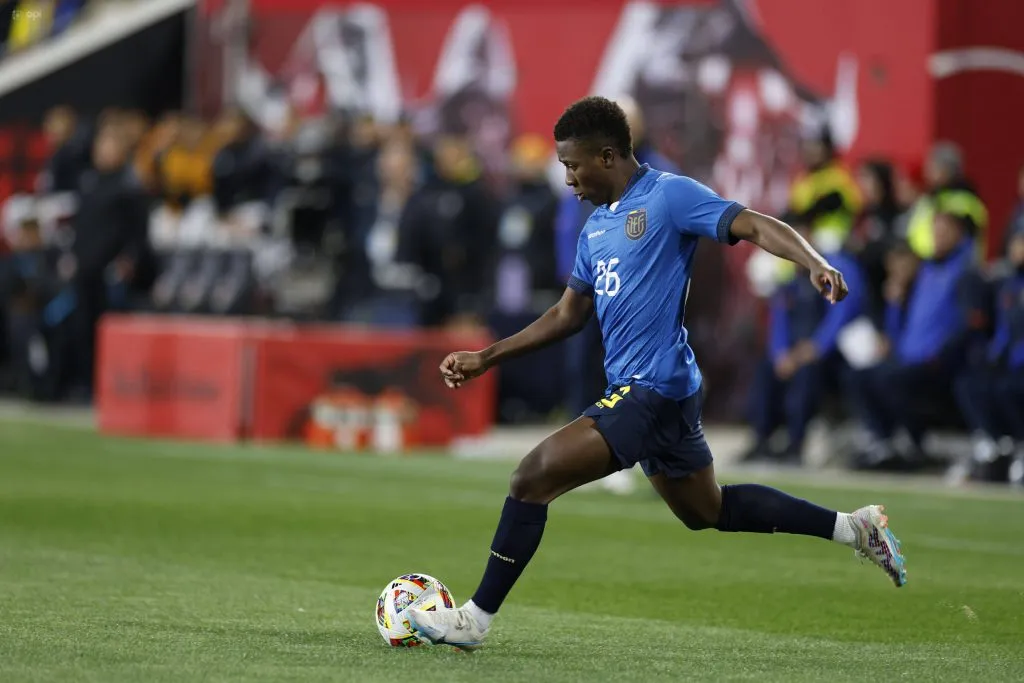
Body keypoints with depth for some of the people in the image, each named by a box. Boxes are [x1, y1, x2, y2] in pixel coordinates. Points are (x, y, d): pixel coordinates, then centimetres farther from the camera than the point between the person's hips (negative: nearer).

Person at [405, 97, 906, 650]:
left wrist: (815, 264, -36)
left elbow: (756, 226, -18)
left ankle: (475, 618, -8)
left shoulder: (668, 196, -9)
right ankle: (852, 526, 26)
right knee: (706, 511, 21)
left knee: (532, 479, -14)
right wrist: (485, 359, 23)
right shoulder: (596, 227, 17)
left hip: (652, 389, -10)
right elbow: (569, 314, 26)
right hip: (634, 390, 10)